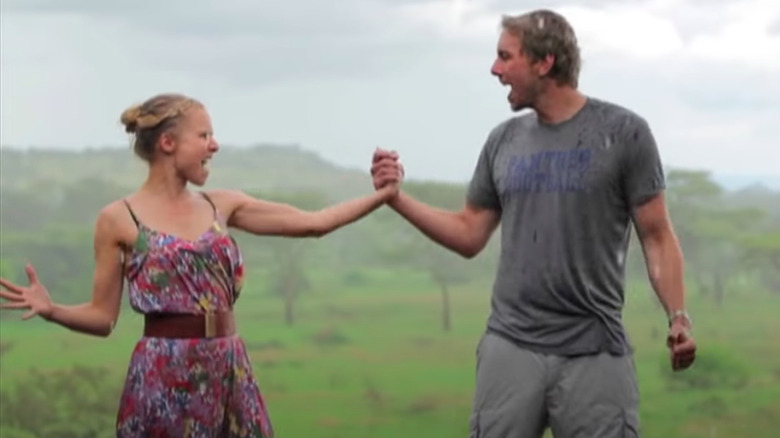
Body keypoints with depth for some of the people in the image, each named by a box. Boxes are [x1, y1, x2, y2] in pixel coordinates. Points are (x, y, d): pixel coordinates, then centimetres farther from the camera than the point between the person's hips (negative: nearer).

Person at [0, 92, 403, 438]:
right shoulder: (119, 219, -2)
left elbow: (312, 223, 12)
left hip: (230, 372, 5)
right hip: (164, 377, -5)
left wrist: (382, 195, 8)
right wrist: (50, 309, -18)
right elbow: (102, 316, 0)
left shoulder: (221, 205, 10)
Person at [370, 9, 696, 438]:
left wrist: (678, 316, -13)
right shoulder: (503, 141, 11)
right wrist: (397, 197, 8)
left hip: (595, 351, -4)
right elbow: (468, 235, 18)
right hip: (511, 347, 4)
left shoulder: (622, 132, -1)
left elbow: (656, 235, -1)